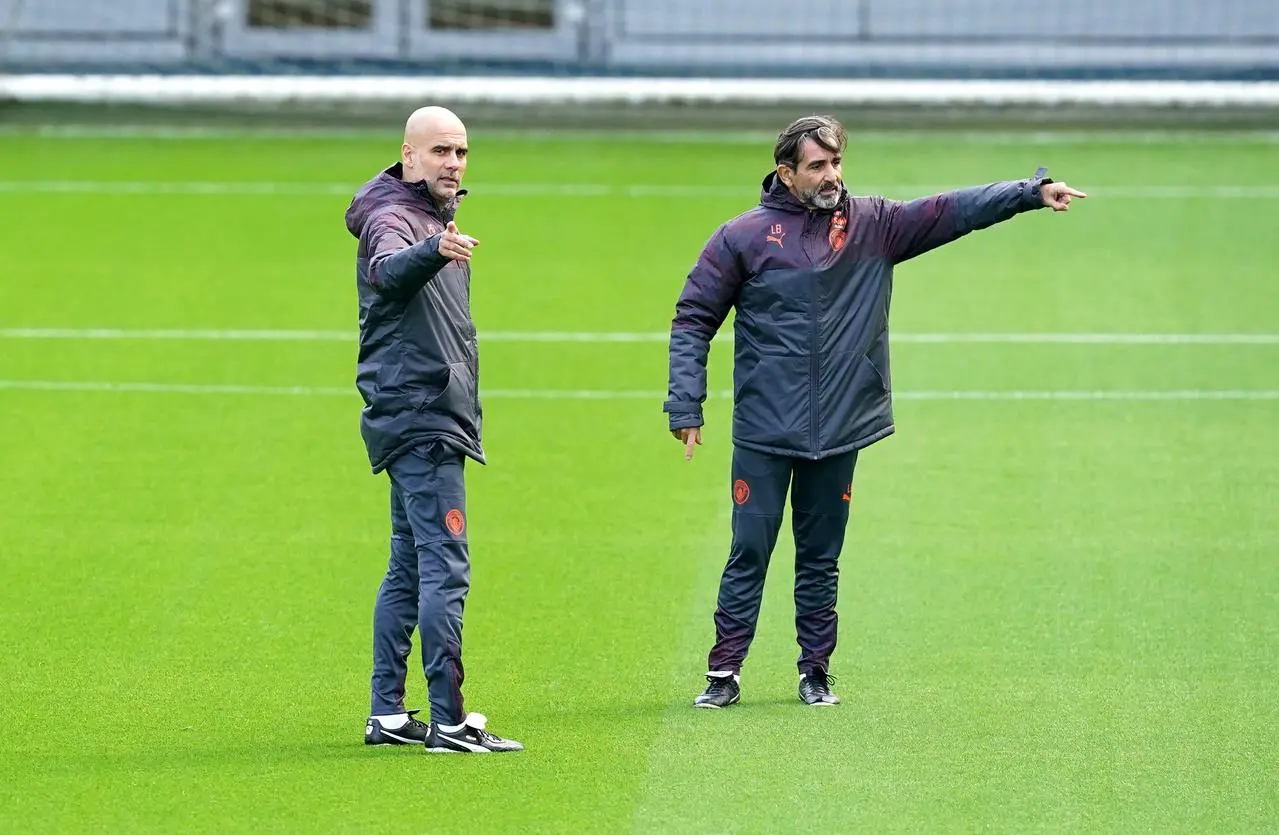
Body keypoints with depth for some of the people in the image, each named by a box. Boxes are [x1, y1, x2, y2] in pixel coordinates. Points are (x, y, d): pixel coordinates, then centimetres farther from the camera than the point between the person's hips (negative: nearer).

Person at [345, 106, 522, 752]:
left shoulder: (435, 219, 18)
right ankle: (448, 721, -16)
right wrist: (433, 252, -57)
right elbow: (386, 271, -38)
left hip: (429, 420, 10)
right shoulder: (393, 218, -13)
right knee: (444, 565, -14)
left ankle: (388, 714, 15)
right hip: (419, 417, -10)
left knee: (409, 568, 11)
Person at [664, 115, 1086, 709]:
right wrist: (685, 407, -7)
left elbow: (951, 212, -2)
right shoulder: (743, 236, -3)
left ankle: (816, 671, 19)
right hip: (762, 435, -2)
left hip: (838, 435, 2)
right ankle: (724, 674, 6)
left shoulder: (873, 225, 4)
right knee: (748, 555, 0)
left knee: (821, 559, 11)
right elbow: (693, 321, 0)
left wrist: (1032, 192, -13)